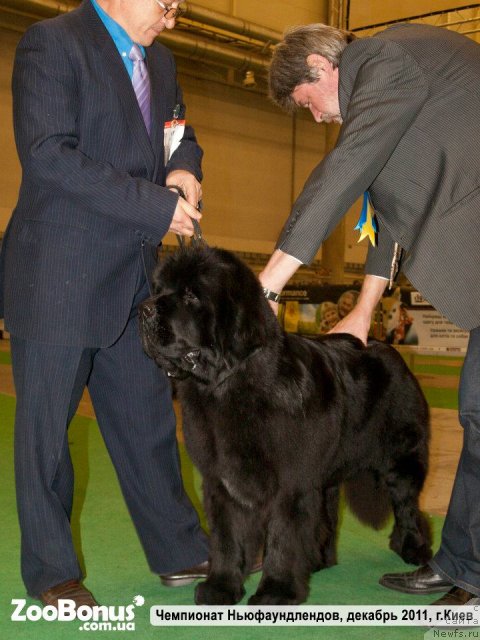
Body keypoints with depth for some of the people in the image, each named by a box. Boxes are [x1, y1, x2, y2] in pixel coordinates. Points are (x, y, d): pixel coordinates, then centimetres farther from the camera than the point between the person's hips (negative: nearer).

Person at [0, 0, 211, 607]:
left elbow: (181, 135, 26)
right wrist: (156, 205, -19)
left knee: (148, 421, 12)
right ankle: (51, 572, 19)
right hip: (58, 277, -7)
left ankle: (180, 551, 24)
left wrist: (183, 167, 0)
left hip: (134, 277, 7)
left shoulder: (158, 60, 15)